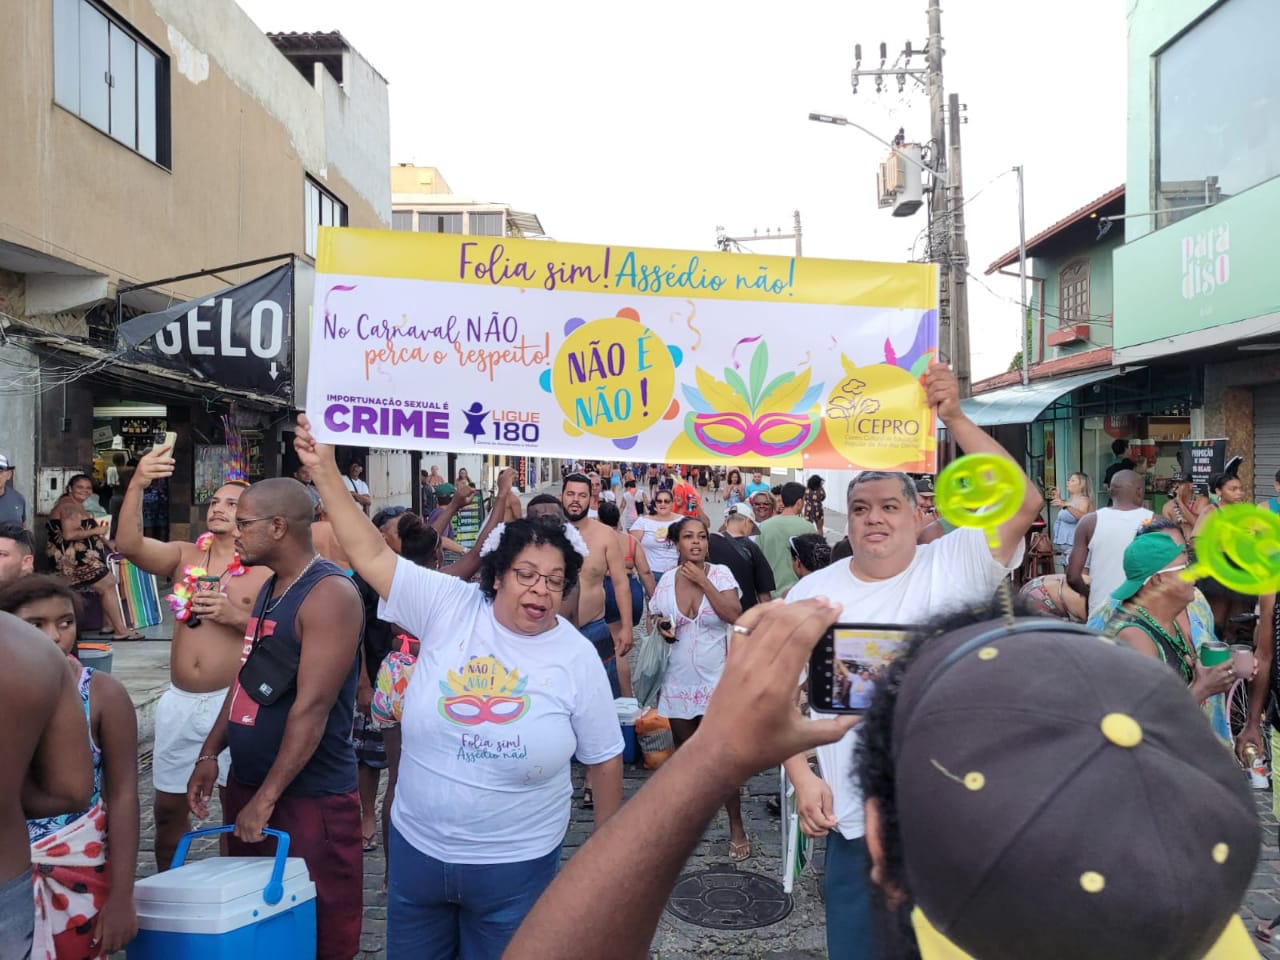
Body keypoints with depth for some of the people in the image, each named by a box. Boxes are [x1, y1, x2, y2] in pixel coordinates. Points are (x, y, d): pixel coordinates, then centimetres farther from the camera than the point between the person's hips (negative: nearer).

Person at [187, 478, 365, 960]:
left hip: (308, 797, -9)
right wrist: (210, 753, 10)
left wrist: (267, 796, -20)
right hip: (246, 783, 9)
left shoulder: (329, 593, -18)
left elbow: (312, 706, -22)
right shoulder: (270, 589, 11)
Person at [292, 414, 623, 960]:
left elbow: (604, 761, -2)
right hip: (416, 850, 2)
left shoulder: (577, 658, -10)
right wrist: (327, 474, -16)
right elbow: (372, 556, -10)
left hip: (514, 868, -2)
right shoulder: (449, 608, -9)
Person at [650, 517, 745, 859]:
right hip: (678, 680, 3)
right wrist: (663, 630, -7)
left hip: (715, 679, -3)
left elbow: (734, 616, -21)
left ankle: (737, 827, 9)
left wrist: (703, 580, -20)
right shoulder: (666, 582, 1)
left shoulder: (720, 574, -6)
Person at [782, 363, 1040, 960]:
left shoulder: (953, 567, -4)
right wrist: (802, 777, -5)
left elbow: (1024, 503, -18)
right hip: (855, 818, 2)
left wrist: (954, 420, -22)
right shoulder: (812, 593, 2)